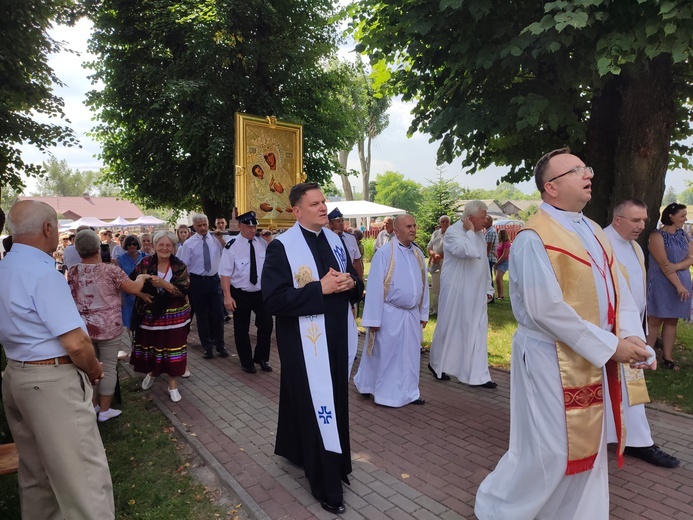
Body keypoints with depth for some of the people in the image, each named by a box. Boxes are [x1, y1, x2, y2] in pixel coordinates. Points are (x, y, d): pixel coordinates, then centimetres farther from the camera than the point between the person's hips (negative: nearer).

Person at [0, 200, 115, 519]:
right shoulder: (42, 272, -20)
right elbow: (75, 344, -24)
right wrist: (94, 369, -6)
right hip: (53, 381, -10)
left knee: (37, 470, 23)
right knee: (84, 475, 0)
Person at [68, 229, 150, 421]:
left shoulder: (72, 272, 0)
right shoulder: (110, 270, -15)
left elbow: (71, 298, 17)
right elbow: (134, 289, -10)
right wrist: (142, 277, 9)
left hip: (83, 328, 5)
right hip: (108, 327, -4)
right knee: (108, 367, 6)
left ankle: (92, 405, 29)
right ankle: (104, 410, 14)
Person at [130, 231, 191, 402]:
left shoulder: (180, 267, -7)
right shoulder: (144, 263, -3)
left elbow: (184, 291, -15)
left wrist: (163, 283, -26)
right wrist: (141, 294, -11)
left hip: (174, 316, -1)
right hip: (149, 314, 2)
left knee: (172, 348, 2)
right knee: (149, 345, 15)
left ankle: (173, 384, 18)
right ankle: (151, 372, 43)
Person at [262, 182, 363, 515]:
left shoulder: (335, 240, 6)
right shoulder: (281, 246, -13)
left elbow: (356, 285, 12)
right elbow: (273, 299, -20)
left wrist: (350, 284, -12)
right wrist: (320, 288, -24)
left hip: (337, 338, 7)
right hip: (305, 342, -6)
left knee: (335, 402, 17)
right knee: (315, 407, 4)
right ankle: (326, 485, 21)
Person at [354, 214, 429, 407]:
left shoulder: (418, 253, 5)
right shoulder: (384, 253, -14)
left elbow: (423, 285, 11)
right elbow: (375, 287, -15)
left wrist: (423, 313, 11)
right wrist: (374, 319, -15)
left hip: (412, 314, 6)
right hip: (390, 314, -6)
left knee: (410, 354, 14)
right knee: (386, 355, 8)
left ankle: (408, 392, 28)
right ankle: (386, 394, 24)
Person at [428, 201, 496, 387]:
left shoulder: (479, 233, 10)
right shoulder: (453, 232, -14)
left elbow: (484, 262, 15)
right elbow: (470, 252, -31)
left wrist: (488, 288, 14)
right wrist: (470, 231, -18)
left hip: (476, 293, 7)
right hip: (456, 292, -7)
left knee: (477, 332, 6)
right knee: (450, 328, 7)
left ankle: (478, 375, 13)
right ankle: (436, 365, 28)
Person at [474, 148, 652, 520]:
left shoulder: (594, 232, 10)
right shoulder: (534, 238, -17)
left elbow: (618, 290, 9)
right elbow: (545, 309, -23)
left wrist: (630, 335, -9)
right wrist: (610, 345, -17)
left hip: (592, 359, 8)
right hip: (552, 360, -8)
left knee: (584, 445, 17)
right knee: (547, 450, 3)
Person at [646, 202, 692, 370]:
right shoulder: (657, 235, -10)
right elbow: (663, 264, -15)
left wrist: (676, 266, -17)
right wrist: (678, 285, -18)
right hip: (662, 283, -6)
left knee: (672, 320, 9)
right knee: (655, 320, -3)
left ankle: (668, 358, 16)